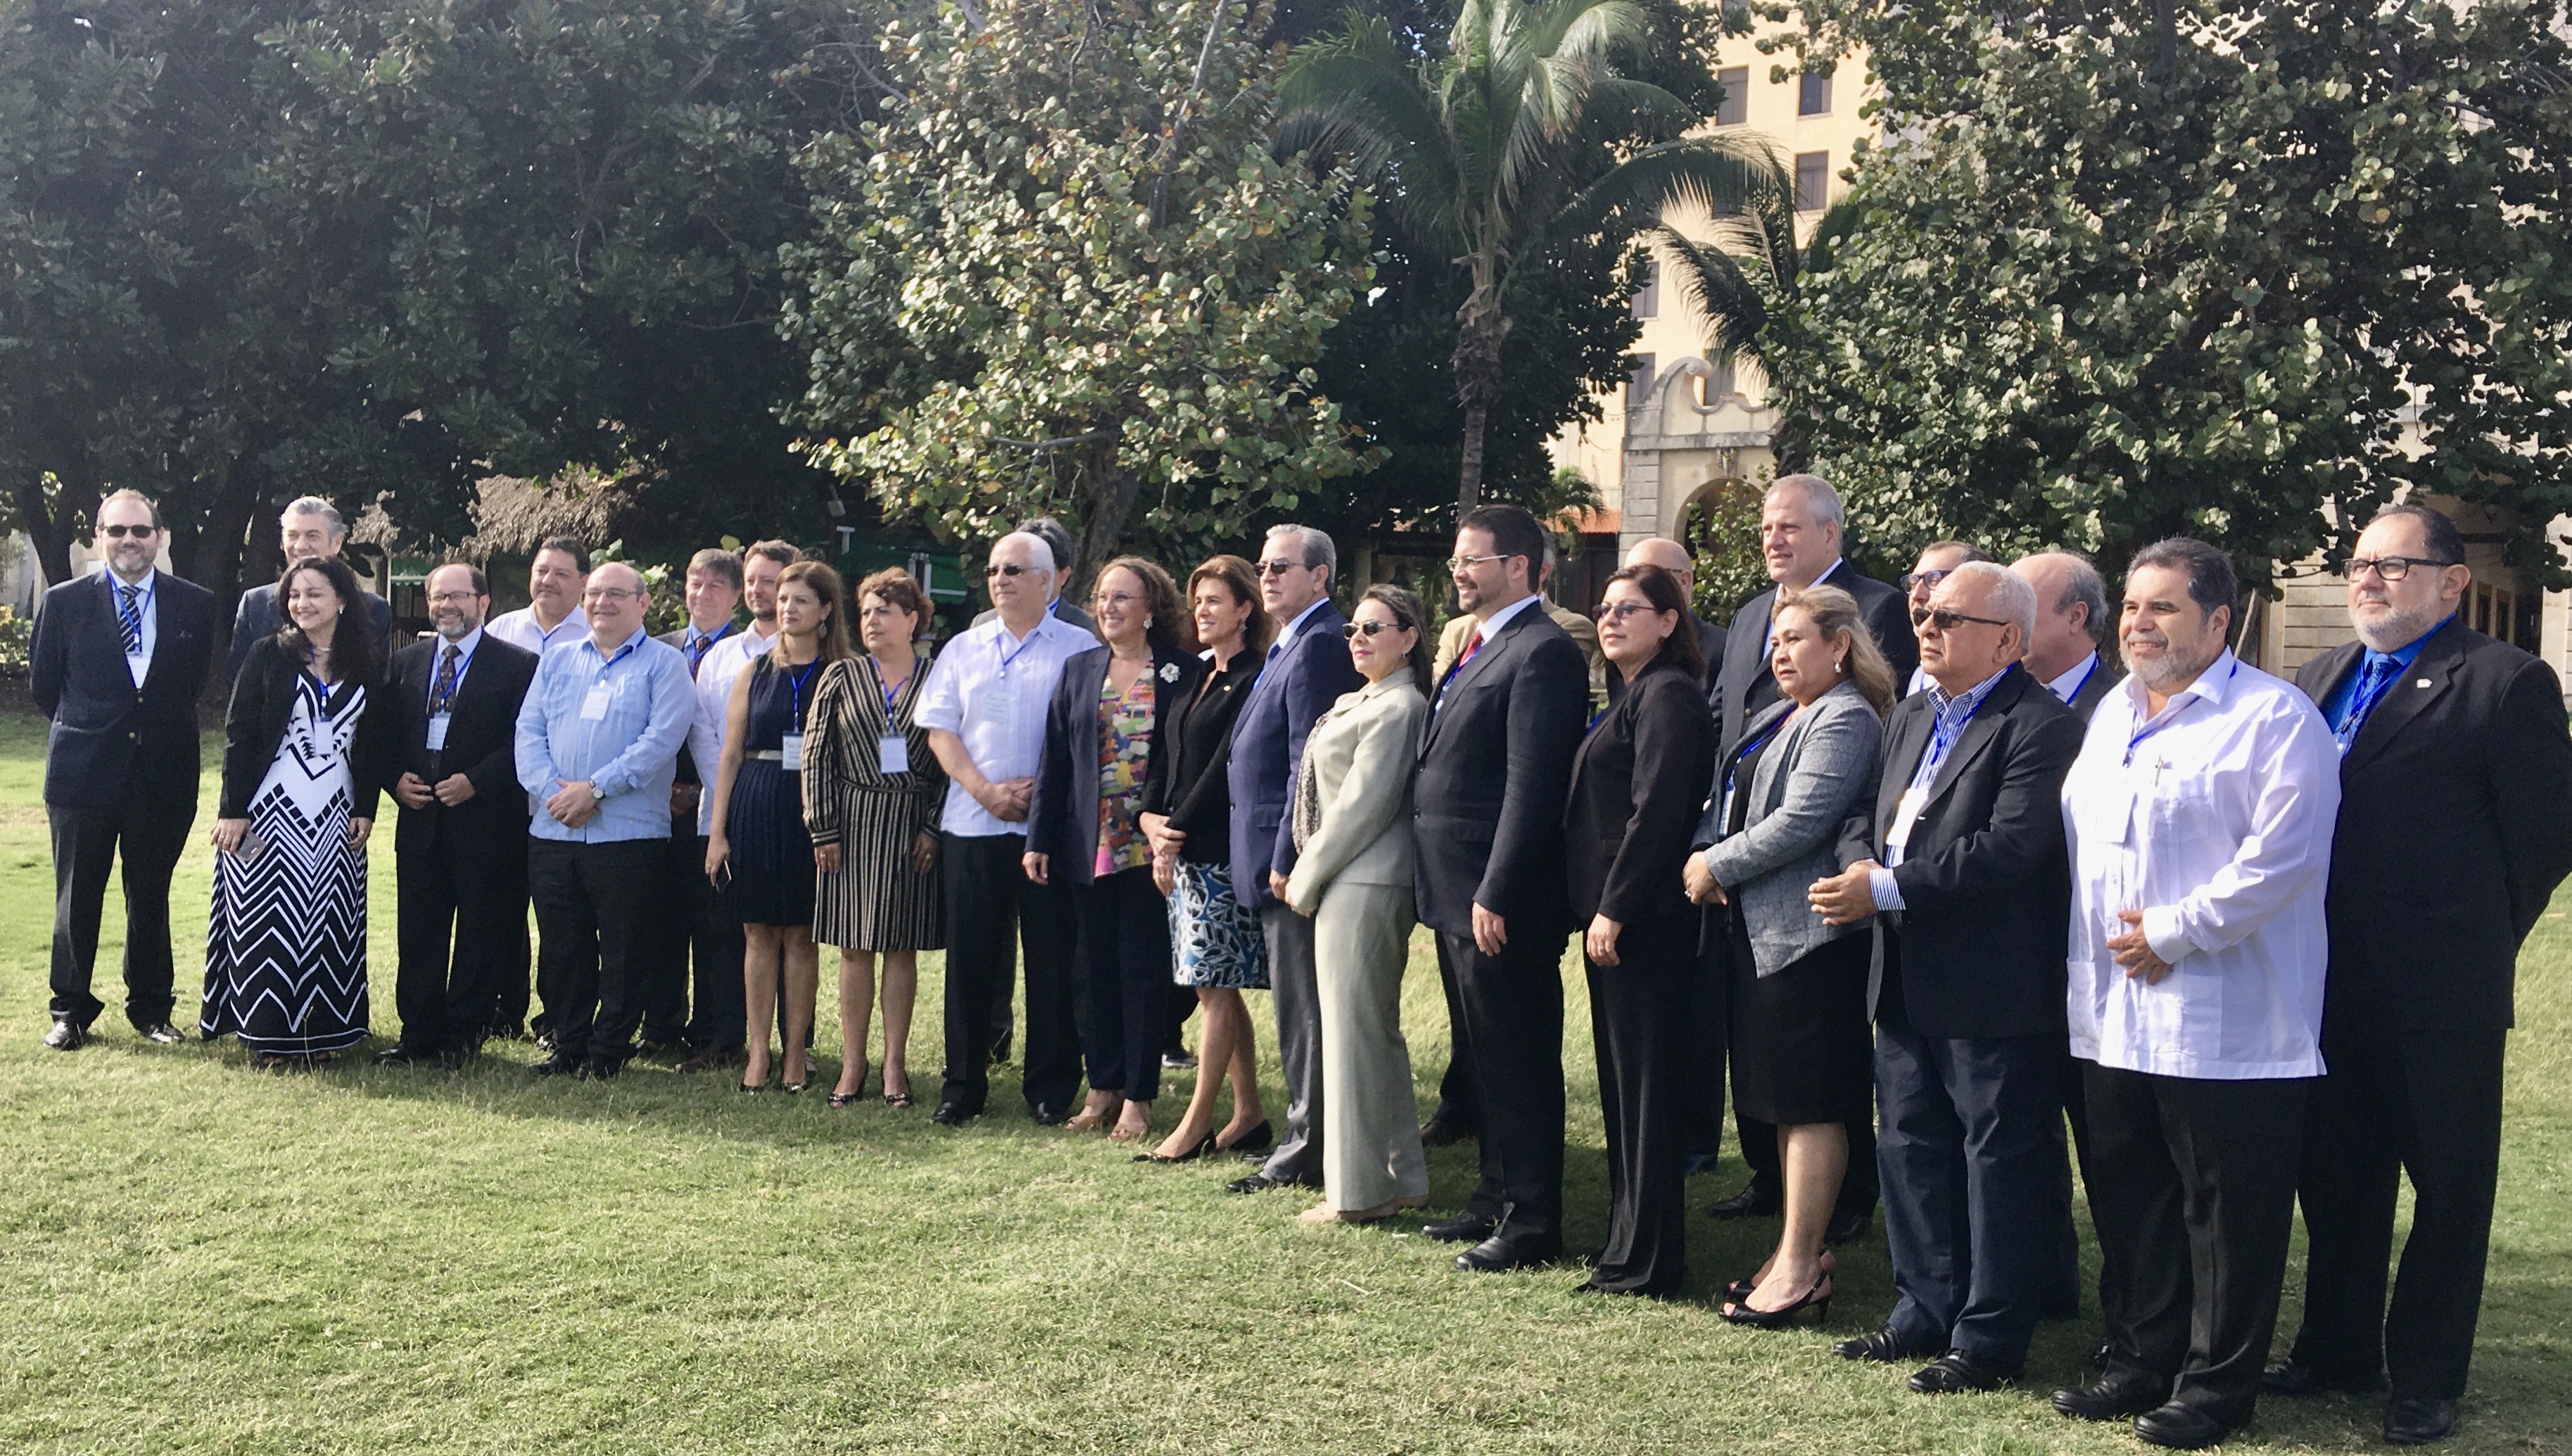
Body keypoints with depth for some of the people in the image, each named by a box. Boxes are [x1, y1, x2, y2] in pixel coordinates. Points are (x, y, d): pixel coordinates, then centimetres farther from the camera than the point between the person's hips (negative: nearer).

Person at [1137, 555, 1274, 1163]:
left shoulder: (1254, 679, -10)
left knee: (1215, 988, -3)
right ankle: (1249, 1115, 18)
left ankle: (1197, 1124, 2)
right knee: (1218, 989, 11)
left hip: (1221, 851, -9)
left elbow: (1225, 766, -15)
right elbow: (1167, 759, 15)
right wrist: (1151, 819, -1)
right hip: (1181, 849, 9)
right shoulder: (1196, 679, 17)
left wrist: (1177, 835, -14)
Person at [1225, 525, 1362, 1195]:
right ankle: (1304, 1133, 24)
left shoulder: (1319, 645, -16)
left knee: (1303, 1004, -3)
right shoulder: (1291, 643, 17)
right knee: (1297, 1002, 15)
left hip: (1294, 858, -10)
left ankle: (1307, 1152, 3)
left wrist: (1286, 859, -21)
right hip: (1275, 857, 10)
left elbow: (1308, 763, -21)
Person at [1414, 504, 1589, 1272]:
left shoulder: (1541, 653, -15)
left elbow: (1531, 786, -21)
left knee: (1521, 1064, -1)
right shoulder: (1478, 648, 16)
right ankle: (1498, 1196, 30)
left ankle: (1533, 1222, 8)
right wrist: (1453, 892, 15)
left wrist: (1496, 895, -23)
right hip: (1458, 892, 10)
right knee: (1488, 1057, 18)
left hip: (1502, 902, -10)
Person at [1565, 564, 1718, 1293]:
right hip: (1612, 913, 10)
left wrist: (1613, 910, -21)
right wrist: (1597, 909, 15)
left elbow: (1656, 810, -20)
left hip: (1644, 922, -10)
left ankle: (1646, 1261, 3)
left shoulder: (1668, 694, -13)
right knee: (1621, 1081, 15)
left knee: (1645, 1084, -4)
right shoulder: (1635, 695, 18)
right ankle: (1628, 1240, 25)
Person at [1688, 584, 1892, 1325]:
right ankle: (1796, 1253, 22)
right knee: (1784, 1103, 14)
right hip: (1758, 931, 10)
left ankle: (1800, 1268, 0)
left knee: (1810, 1103, -4)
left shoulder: (1846, 720, -11)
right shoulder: (1777, 717, 19)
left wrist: (1716, 867, -11)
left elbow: (1799, 823, -20)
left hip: (1809, 930, -10)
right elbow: (1730, 801, 20)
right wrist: (1704, 852, 0)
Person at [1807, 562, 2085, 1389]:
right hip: (1908, 981, 9)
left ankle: (1989, 1340, 13)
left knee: (1999, 1160, 3)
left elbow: (2011, 846, -24)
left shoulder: (2039, 727, -14)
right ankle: (1926, 1312, 30)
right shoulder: (1911, 717, 15)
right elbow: (1868, 814, 15)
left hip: (1993, 989, -9)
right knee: (1910, 1150, 17)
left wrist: (1888, 888, -23)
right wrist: (1861, 868, -9)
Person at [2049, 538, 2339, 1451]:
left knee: (2226, 1213, 2)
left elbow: (2282, 857, -18)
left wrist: (2171, 933, -17)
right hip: (2114, 1015, 8)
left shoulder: (2275, 718, -9)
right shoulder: (2112, 715, 16)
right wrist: (2108, 941, 10)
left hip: (2225, 1025, -7)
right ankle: (2141, 1364, 28)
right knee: (2128, 1203, 15)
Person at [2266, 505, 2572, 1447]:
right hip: (2330, 986, 7)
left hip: (2439, 990, -6)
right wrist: (2311, 948, 8)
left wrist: (2476, 942, -2)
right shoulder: (2321, 681, 11)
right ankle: (2338, 1350, 32)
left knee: (2448, 1190, 8)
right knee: (2334, 1180, 17)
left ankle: (2427, 1380, 19)